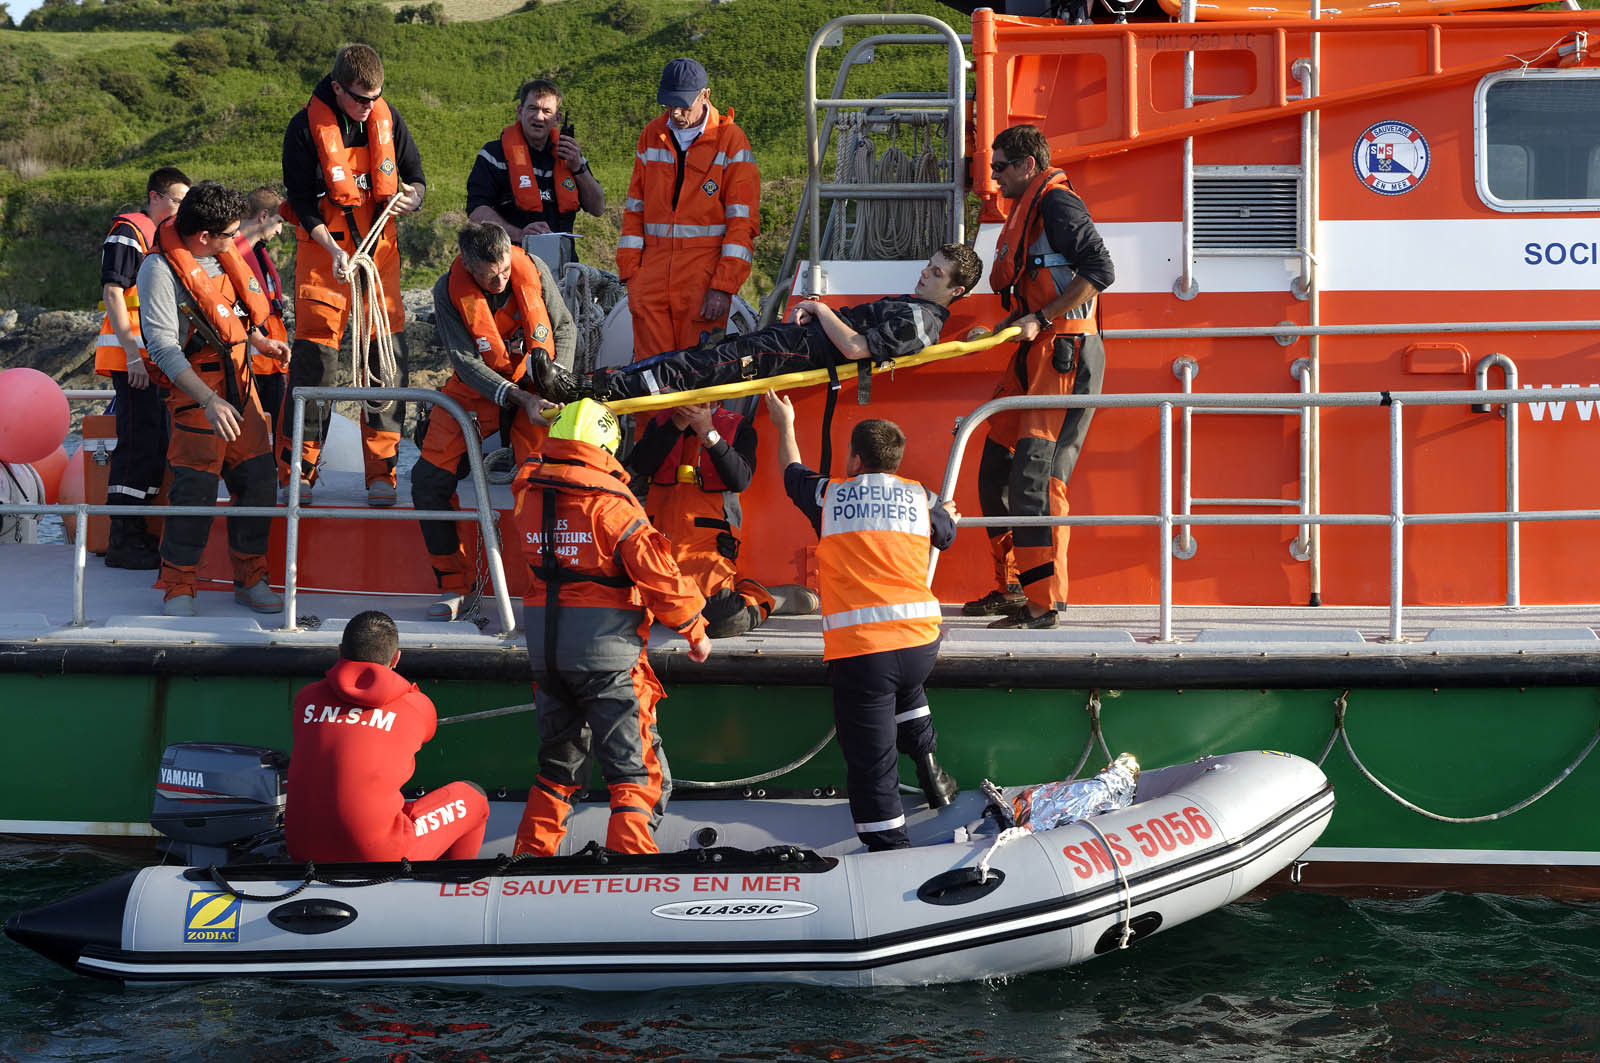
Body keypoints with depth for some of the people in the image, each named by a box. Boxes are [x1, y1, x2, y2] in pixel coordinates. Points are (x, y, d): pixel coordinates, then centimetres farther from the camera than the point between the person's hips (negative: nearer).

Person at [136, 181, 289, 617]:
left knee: (258, 481, 5)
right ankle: (178, 589, -1)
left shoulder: (222, 253, 5)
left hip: (238, 377, 7)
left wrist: (260, 341, 28)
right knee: (196, 488, -13)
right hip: (195, 385, -7)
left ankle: (250, 580, 17)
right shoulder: (161, 268, -18)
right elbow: (163, 346, -23)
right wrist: (210, 402, -29)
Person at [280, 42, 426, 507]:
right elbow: (302, 202, -10)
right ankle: (297, 469, 4)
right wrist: (335, 252, -22)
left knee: (387, 358, -1)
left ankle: (381, 472, 4)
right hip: (324, 250, -3)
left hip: (379, 249, 3)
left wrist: (411, 197, -12)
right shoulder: (306, 127, -10)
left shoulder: (387, 119, 2)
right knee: (315, 356, -5)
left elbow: (415, 176, 12)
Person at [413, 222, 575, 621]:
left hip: (536, 386, -1)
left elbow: (565, 327, 0)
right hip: (477, 389, 1)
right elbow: (466, 360, -19)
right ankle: (455, 587, 2)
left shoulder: (534, 271, -14)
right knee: (428, 480, -10)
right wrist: (519, 399, -30)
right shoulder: (449, 292, -17)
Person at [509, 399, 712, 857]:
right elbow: (657, 574, -12)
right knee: (637, 770, -2)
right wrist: (695, 631, 0)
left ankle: (533, 849, 23)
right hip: (605, 648, -6)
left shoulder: (528, 490, 2)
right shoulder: (612, 501, -12)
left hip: (544, 646, 6)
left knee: (558, 760, 22)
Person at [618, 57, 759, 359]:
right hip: (654, 267, 4)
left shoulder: (731, 139, -1)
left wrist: (724, 286, -12)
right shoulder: (652, 136, 12)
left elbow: (742, 221, -5)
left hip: (705, 269, -4)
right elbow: (635, 208, 15)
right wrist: (630, 272, 4)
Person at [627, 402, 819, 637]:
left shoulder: (738, 426, 9)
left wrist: (708, 433, -16)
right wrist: (678, 424, -9)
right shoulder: (661, 423, 16)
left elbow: (740, 480, -8)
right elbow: (639, 465, -2)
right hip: (660, 538, 4)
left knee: (723, 622, -23)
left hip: (708, 543, -4)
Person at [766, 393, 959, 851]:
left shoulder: (829, 495, 5)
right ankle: (931, 772, 32)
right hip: (921, 642, 4)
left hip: (859, 650, -4)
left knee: (871, 766, 2)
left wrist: (785, 425, 47)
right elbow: (947, 532, 34)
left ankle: (891, 851, 0)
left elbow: (793, 473, 28)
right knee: (905, 688, 39)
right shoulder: (922, 499, 10)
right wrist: (947, 515, 59)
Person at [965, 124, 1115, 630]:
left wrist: (1041, 319, -20)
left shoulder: (1057, 202, -9)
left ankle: (1042, 600, -15)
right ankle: (1011, 587, 20)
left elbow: (1099, 270, -20)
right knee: (997, 470, 11)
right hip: (1034, 356, 11)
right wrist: (1006, 326, 15)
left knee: (1036, 471, -16)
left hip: (1067, 356, -11)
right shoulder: (1026, 212, 22)